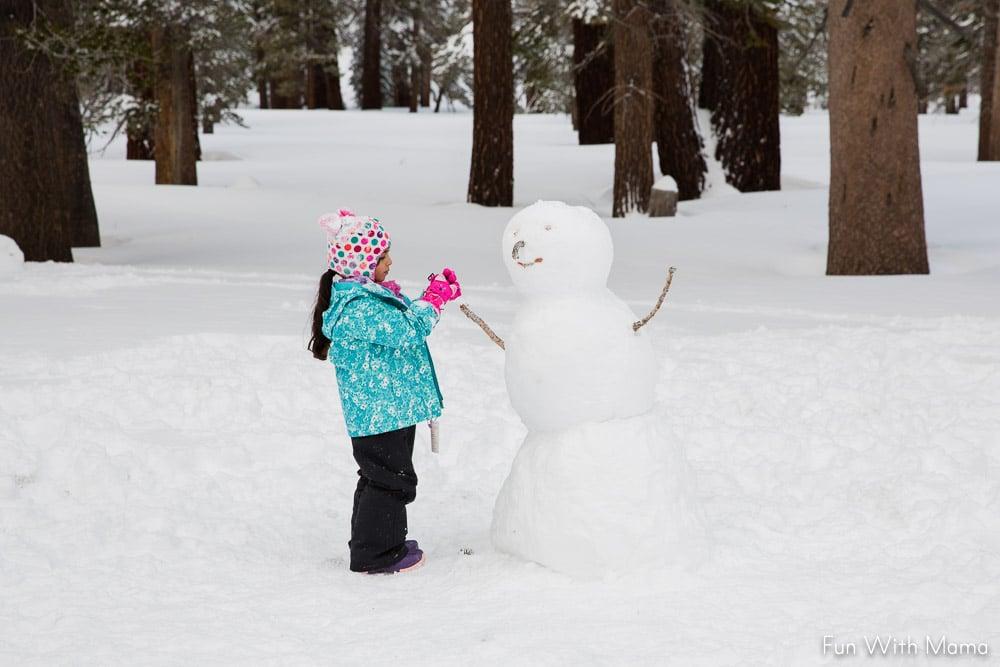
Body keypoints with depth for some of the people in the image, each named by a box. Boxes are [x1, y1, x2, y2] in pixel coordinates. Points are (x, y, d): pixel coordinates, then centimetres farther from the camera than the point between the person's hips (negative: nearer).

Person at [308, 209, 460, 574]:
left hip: (383, 410, 11)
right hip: (382, 413, -11)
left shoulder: (371, 294, 10)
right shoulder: (359, 308, -24)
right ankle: (376, 554, 7)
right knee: (390, 479, -2)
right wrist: (433, 299, -13)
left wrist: (436, 293, 7)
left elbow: (404, 316, 21)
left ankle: (372, 544, 33)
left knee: (379, 478, 20)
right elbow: (407, 330, -25)